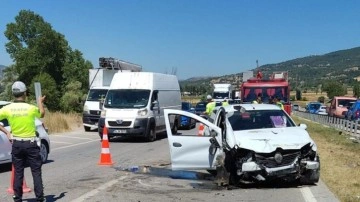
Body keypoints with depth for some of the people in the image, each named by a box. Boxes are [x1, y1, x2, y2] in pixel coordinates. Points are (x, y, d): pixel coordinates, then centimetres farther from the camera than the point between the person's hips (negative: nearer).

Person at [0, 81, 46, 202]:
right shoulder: (31, 108, -10)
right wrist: (40, 102, 28)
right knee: (36, 172, 4)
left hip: (16, 143, 3)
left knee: (18, 172, 11)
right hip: (30, 143, -2)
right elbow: (42, 114, 11)